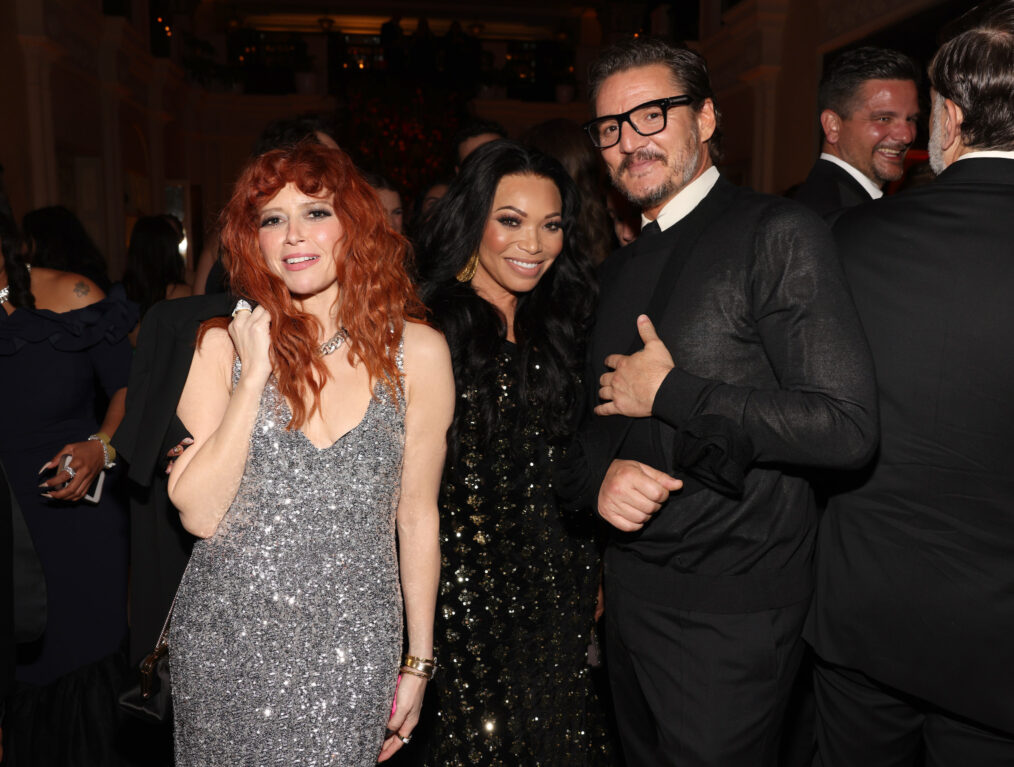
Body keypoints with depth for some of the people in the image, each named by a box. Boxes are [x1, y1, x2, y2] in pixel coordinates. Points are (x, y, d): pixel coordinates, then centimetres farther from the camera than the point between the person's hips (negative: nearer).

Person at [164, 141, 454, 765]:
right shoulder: (223, 344, -4)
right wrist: (255, 375, -15)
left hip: (350, 647, -1)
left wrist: (419, 662, 4)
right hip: (226, 640, 1)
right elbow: (199, 514, -9)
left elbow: (417, 518, -1)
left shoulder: (417, 351, -6)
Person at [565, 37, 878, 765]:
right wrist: (599, 474, -9)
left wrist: (670, 392, -18)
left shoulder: (778, 233, -13)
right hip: (630, 591, 7)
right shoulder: (621, 268, 11)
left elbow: (847, 426, -22)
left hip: (730, 613, -7)